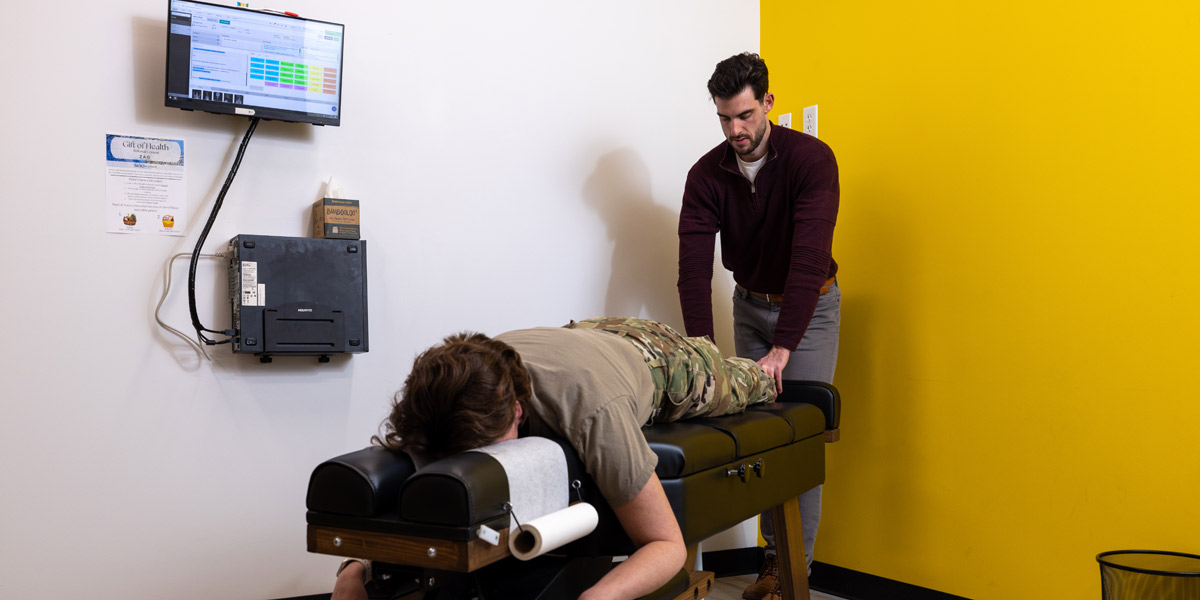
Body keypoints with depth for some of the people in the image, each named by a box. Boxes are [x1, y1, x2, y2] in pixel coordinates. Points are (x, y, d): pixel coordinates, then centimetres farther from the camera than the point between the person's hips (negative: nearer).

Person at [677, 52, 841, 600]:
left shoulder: (811, 159, -23)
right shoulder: (706, 175, -12)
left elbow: (808, 258, -32)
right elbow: (694, 264, -19)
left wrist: (782, 348, -38)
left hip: (810, 306, -4)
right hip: (750, 304, 4)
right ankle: (775, 553, 16)